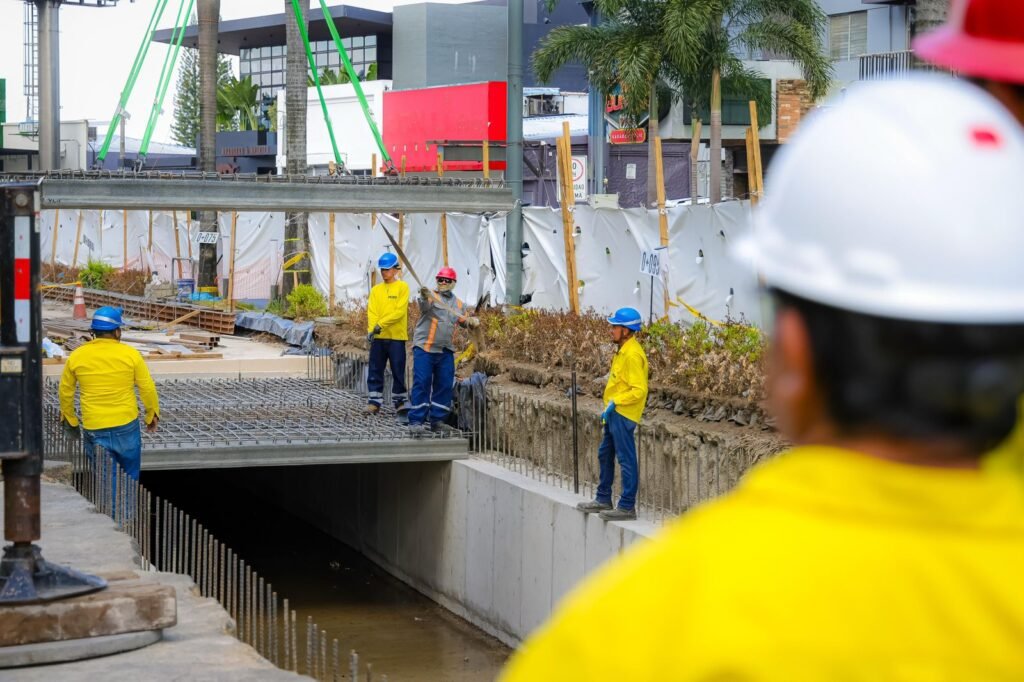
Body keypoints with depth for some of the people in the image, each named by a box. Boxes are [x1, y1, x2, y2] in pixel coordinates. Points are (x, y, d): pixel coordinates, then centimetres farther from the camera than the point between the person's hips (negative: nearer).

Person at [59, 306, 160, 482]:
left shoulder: (76, 356, 0)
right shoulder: (131, 354, -7)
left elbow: (65, 392, 9)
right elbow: (148, 389, -2)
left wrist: (70, 419, 23)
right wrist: (152, 415, 13)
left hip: (93, 429, 1)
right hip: (126, 427, -1)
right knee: (130, 479, 11)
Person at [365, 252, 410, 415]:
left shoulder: (402, 287, 0)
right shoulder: (376, 290, 12)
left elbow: (400, 311, -9)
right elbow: (372, 312, 3)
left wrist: (382, 324, -16)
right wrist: (371, 330, -14)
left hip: (396, 336, -4)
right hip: (378, 337, 4)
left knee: (398, 371, 0)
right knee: (375, 370, 3)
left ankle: (400, 401, 8)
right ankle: (375, 401, 7)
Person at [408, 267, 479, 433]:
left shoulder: (458, 304, 14)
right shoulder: (431, 296, -4)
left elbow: (462, 321, 26)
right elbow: (425, 306, -26)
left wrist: (471, 322, 2)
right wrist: (425, 297, -51)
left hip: (446, 351, 5)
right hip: (425, 347, -5)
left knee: (444, 385, 5)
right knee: (422, 383, -8)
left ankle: (437, 419, 15)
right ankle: (417, 420, -6)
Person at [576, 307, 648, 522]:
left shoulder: (632, 355, -20)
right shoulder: (623, 351, 12)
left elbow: (639, 390, -23)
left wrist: (615, 402, -24)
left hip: (623, 415, -11)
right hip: (615, 414, 11)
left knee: (626, 459, -4)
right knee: (605, 454, 19)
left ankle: (627, 507, 2)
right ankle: (603, 500, 29)